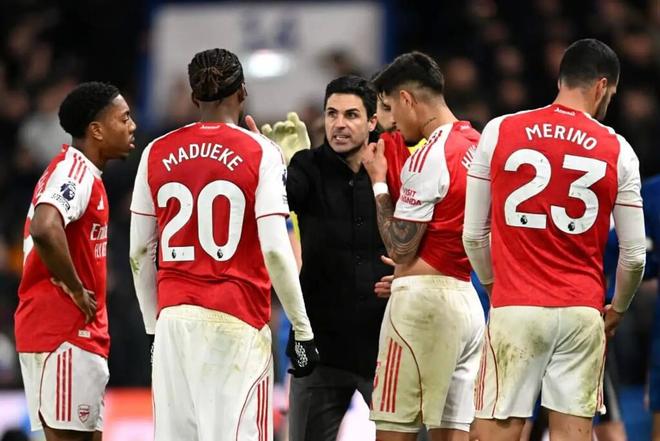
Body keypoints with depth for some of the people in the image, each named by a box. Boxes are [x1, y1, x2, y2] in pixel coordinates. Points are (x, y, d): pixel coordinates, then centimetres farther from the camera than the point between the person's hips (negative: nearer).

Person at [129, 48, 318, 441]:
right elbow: (275, 250, -10)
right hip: (236, 320, -4)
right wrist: (302, 329, -5)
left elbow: (141, 253, 10)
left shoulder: (157, 154, 8)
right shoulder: (259, 153, -3)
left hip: (174, 318, 4)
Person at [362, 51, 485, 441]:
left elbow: (400, 248, -11)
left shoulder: (429, 158, -14)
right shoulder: (478, 145, 12)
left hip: (423, 301, -9)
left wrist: (378, 183, -1)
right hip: (467, 299, 9)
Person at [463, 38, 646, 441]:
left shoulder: (498, 132, 2)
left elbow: (473, 235, 5)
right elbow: (634, 255, 3)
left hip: (515, 309, 0)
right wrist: (617, 309, 22)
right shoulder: (617, 150, 1)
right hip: (582, 312, 1)